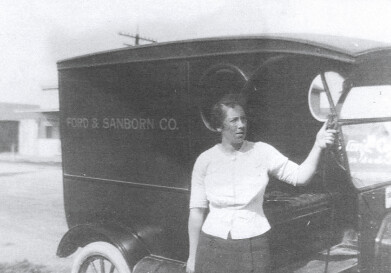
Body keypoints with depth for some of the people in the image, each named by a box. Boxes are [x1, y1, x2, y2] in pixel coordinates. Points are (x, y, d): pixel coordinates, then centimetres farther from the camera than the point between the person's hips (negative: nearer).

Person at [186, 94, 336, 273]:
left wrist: (318, 146, -25)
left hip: (253, 247, 0)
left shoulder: (261, 152, -3)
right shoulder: (205, 161, -3)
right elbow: (197, 211, 1)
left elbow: (300, 176, -9)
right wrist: (192, 256, 4)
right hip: (213, 247, 0)